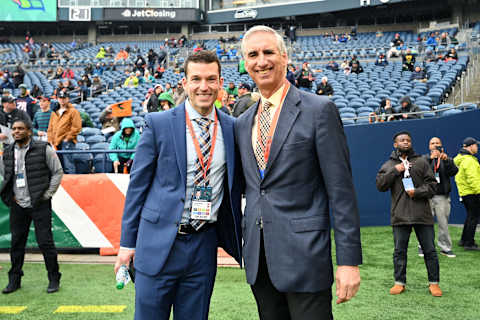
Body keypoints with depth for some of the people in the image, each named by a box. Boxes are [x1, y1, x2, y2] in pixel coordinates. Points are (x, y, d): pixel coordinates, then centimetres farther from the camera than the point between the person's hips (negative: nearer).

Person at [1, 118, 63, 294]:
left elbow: (58, 172, -2)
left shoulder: (43, 149, -5)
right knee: (17, 243, 10)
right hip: (17, 206, 4)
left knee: (45, 242, -3)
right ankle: (14, 280, 24)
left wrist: (47, 194, -7)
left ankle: (54, 279, 11)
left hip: (39, 205, -4)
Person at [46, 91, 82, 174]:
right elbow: (50, 129, 21)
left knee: (68, 166, -13)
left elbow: (77, 127, -8)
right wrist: (51, 141, 9)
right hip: (56, 143, 7)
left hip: (67, 142, -7)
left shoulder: (73, 111, 0)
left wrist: (67, 138, -11)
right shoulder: (54, 113, 20)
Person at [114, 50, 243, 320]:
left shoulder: (232, 128, 3)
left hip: (205, 246, 3)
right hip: (160, 243, -2)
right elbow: (138, 183, -1)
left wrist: (237, 239, 5)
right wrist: (128, 242, -1)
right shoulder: (158, 123, -5)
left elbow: (236, 186, 10)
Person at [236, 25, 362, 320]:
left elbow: (341, 190, -9)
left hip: (304, 253, -5)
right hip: (258, 257, 6)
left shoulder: (319, 110, -6)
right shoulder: (243, 123, 12)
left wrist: (349, 260, -12)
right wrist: (244, 245, 17)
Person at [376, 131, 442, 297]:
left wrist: (417, 192, -11)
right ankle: (400, 282, 17)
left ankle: (434, 282, 15)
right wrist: (394, 171, -9)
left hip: (422, 214, 0)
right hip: (400, 215, 1)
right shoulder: (388, 165, 10)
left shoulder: (421, 162, 8)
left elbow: (432, 184, 5)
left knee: (429, 250, 4)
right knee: (399, 251, 6)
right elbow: (380, 185, -1)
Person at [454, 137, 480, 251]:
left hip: (464, 192, 10)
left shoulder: (460, 158, 13)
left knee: (470, 216, 19)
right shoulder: (469, 161, -19)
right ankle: (469, 243, 1)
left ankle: (464, 240, 26)